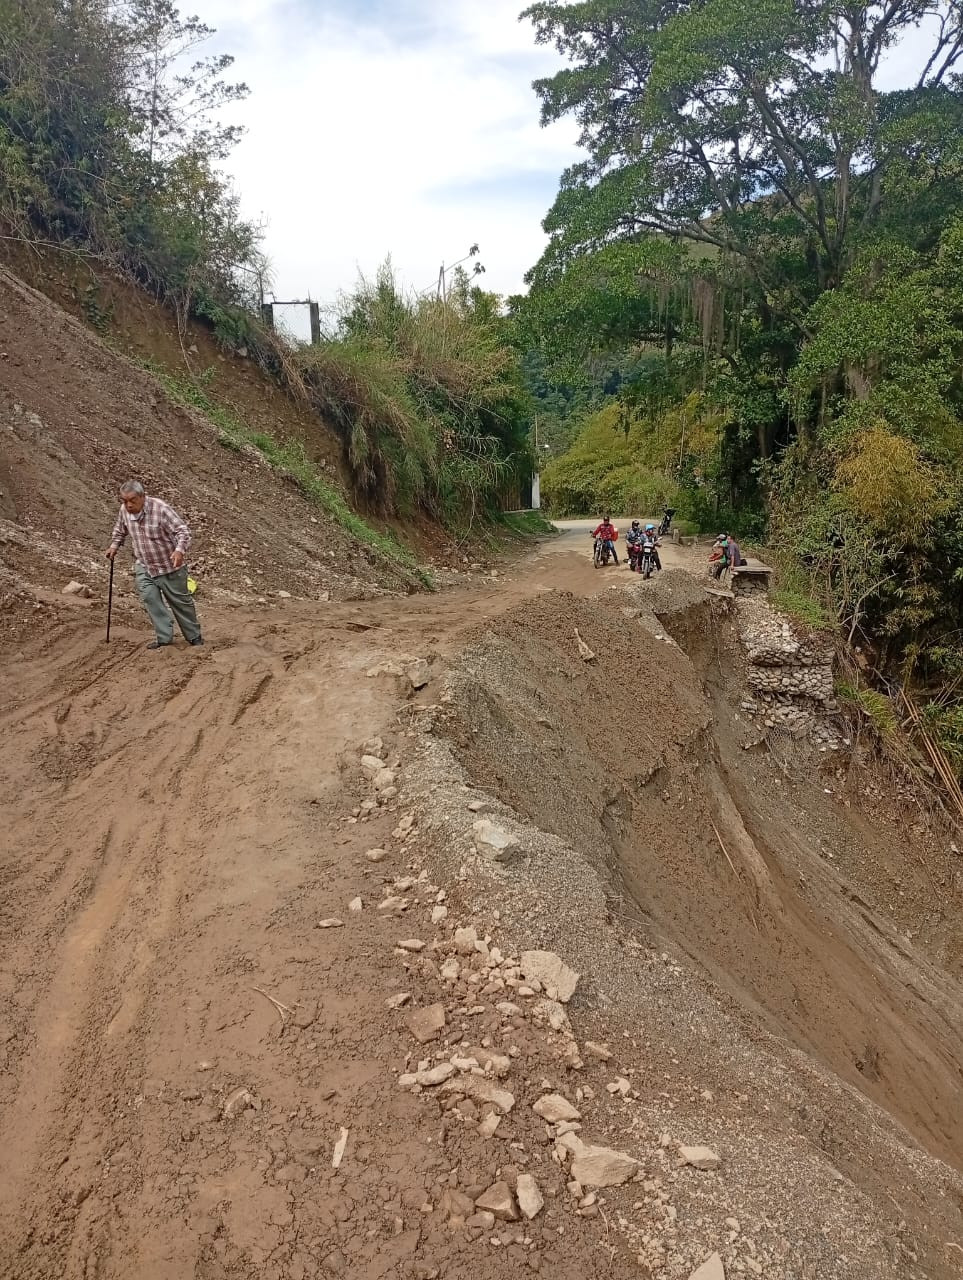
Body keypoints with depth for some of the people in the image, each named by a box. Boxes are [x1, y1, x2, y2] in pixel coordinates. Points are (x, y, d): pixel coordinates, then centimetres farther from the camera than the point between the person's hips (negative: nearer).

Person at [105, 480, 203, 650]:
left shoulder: (160, 509, -24)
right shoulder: (124, 510, -6)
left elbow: (183, 531, -27)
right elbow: (120, 531, 16)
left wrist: (180, 550, -43)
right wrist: (114, 547, 3)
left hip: (169, 565, -5)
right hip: (143, 565, 5)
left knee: (180, 601, 7)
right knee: (149, 597, -8)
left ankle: (194, 636, 22)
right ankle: (164, 637, 1)